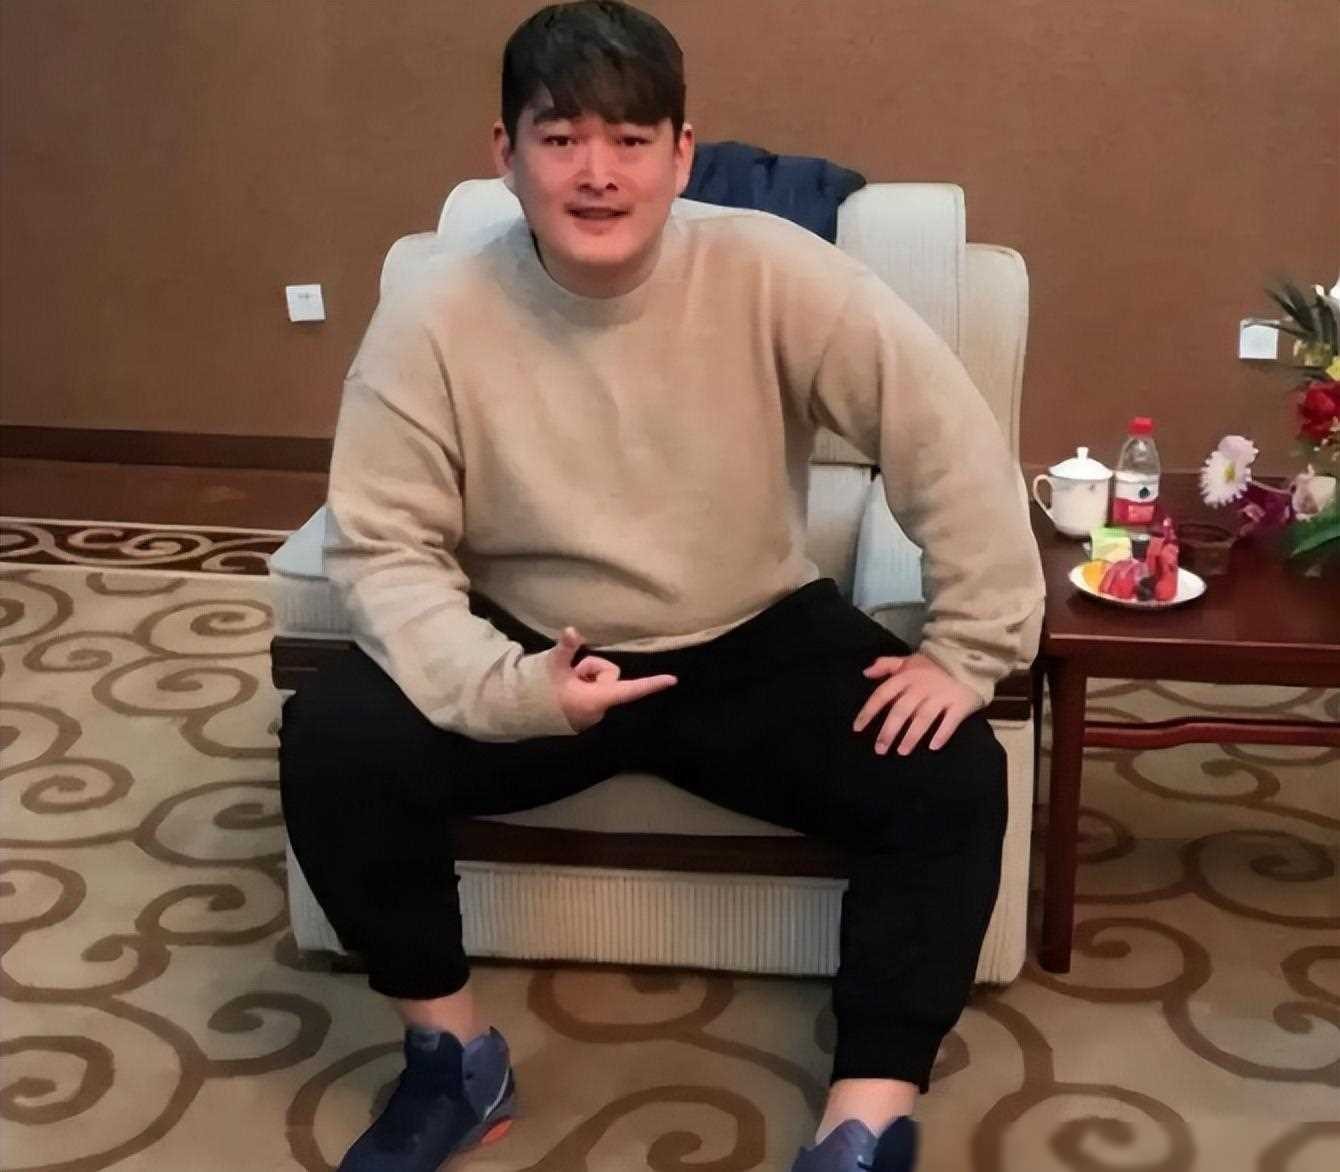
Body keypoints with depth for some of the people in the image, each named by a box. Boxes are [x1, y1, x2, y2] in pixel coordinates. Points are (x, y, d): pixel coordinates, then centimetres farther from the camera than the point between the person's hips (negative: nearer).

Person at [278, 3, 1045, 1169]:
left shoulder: (773, 276, -18)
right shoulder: (434, 316, -15)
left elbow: (954, 443, -16)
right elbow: (385, 549, -14)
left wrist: (968, 653, -16)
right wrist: (500, 687, -30)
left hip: (756, 644, 0)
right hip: (534, 651, 0)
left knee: (951, 776, -22)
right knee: (333, 741, -23)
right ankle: (454, 1052, 0)